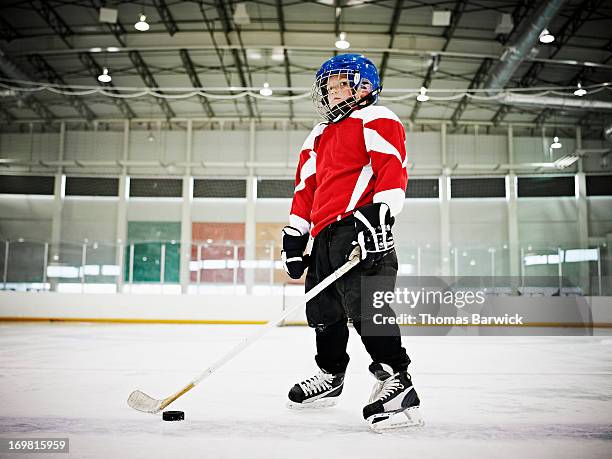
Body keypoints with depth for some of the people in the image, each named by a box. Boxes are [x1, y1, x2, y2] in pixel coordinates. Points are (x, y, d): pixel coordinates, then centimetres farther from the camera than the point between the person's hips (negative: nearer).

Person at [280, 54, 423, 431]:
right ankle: (330, 375, 30)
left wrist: (381, 214, -24)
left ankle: (395, 378, -15)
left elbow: (393, 167, -12)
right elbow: (305, 189, 27)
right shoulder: (318, 137, 29)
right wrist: (294, 237, 20)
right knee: (323, 310, 12)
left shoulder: (376, 119, 4)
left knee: (363, 301, -20)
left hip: (361, 226, -8)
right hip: (324, 233, 8)